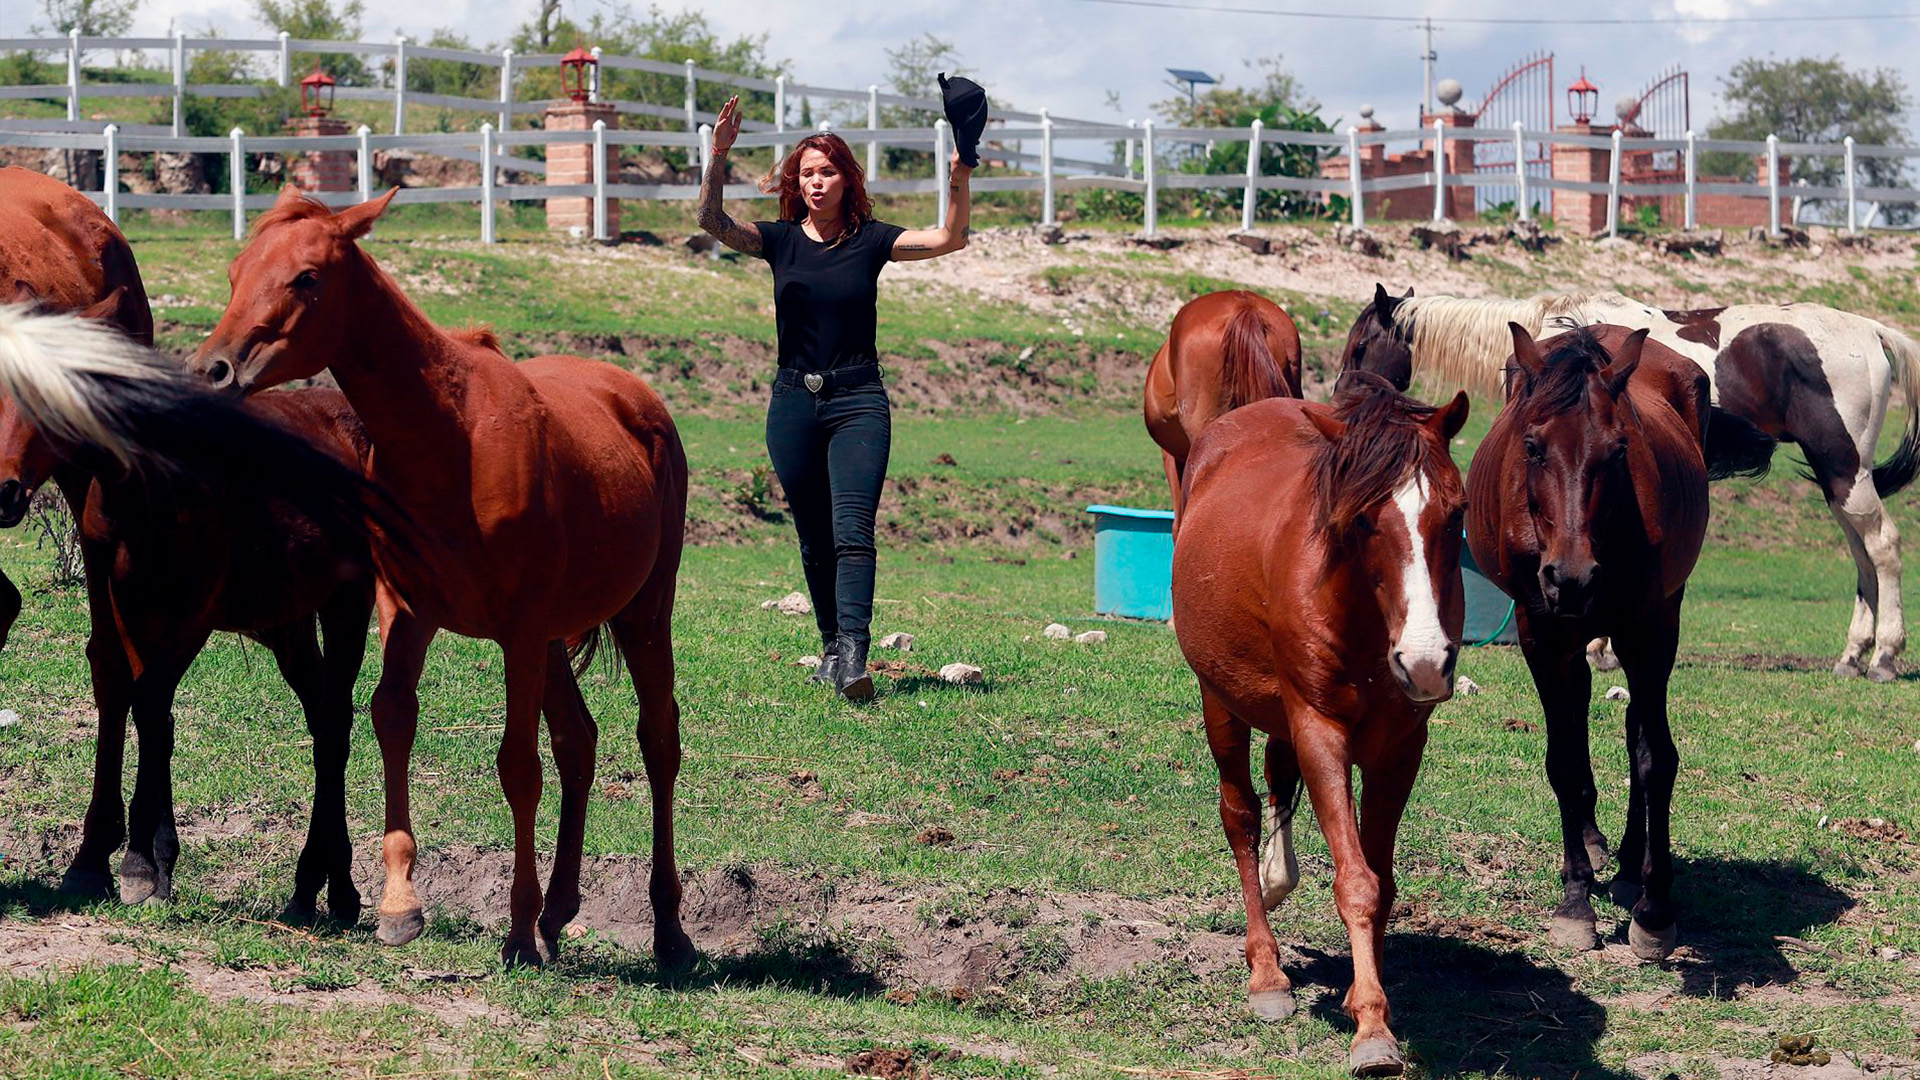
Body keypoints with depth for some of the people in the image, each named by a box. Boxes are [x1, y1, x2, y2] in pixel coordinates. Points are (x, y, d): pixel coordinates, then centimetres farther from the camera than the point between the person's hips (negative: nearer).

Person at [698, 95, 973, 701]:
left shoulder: (870, 240, 2)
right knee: (814, 540, 9)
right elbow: (712, 222, -12)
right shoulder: (780, 240, 3)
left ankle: (854, 658, -27)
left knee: (852, 531, -17)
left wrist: (959, 178, -21)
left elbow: (950, 238, -6)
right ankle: (832, 645, 24)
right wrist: (718, 157, -27)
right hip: (794, 401, 2)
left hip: (858, 400, -2)